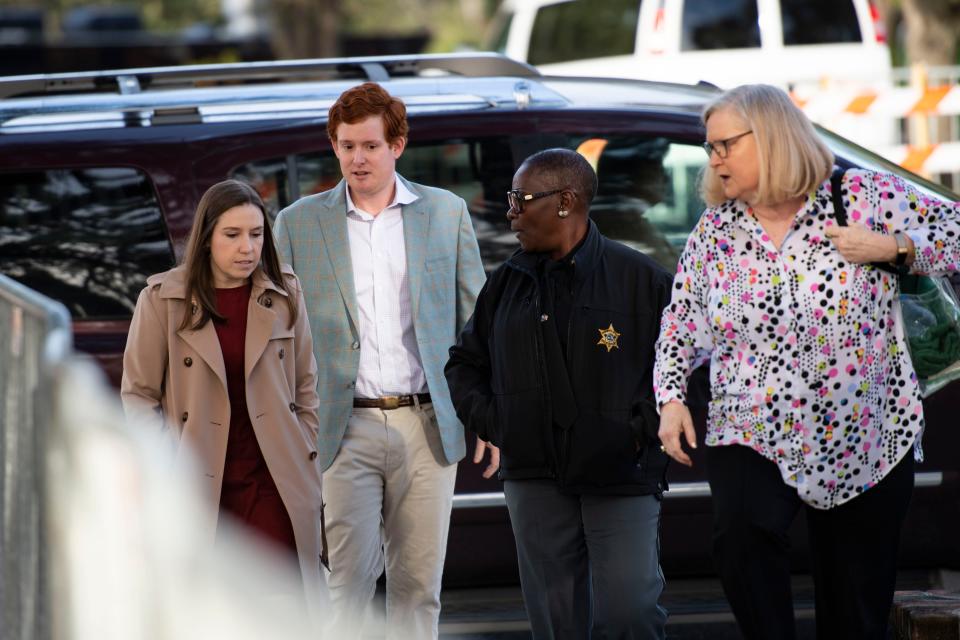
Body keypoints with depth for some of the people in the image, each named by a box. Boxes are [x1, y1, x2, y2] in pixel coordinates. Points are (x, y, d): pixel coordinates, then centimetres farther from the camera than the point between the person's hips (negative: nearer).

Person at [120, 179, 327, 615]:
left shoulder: (284, 294, 6)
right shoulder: (161, 298, -2)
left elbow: (306, 387, 12)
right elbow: (139, 392, 3)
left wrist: (309, 463, 7)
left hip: (274, 483, 1)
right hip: (198, 485, -1)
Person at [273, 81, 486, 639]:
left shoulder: (446, 212, 8)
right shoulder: (299, 223, 6)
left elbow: (476, 321, 10)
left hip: (426, 424, 1)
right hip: (346, 427, -1)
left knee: (419, 582, 3)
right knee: (352, 575, -9)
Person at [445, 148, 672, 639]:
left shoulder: (640, 278, -3)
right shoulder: (506, 284, 12)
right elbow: (464, 363, 23)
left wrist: (641, 428, -9)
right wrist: (490, 421, 7)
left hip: (622, 475, -4)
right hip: (534, 478, 4)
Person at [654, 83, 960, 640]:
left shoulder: (865, 196, -5)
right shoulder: (716, 229, 6)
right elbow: (681, 321, 14)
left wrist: (891, 247, -16)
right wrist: (671, 397, 3)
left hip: (867, 441, -2)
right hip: (752, 437, 2)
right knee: (740, 534, -30)